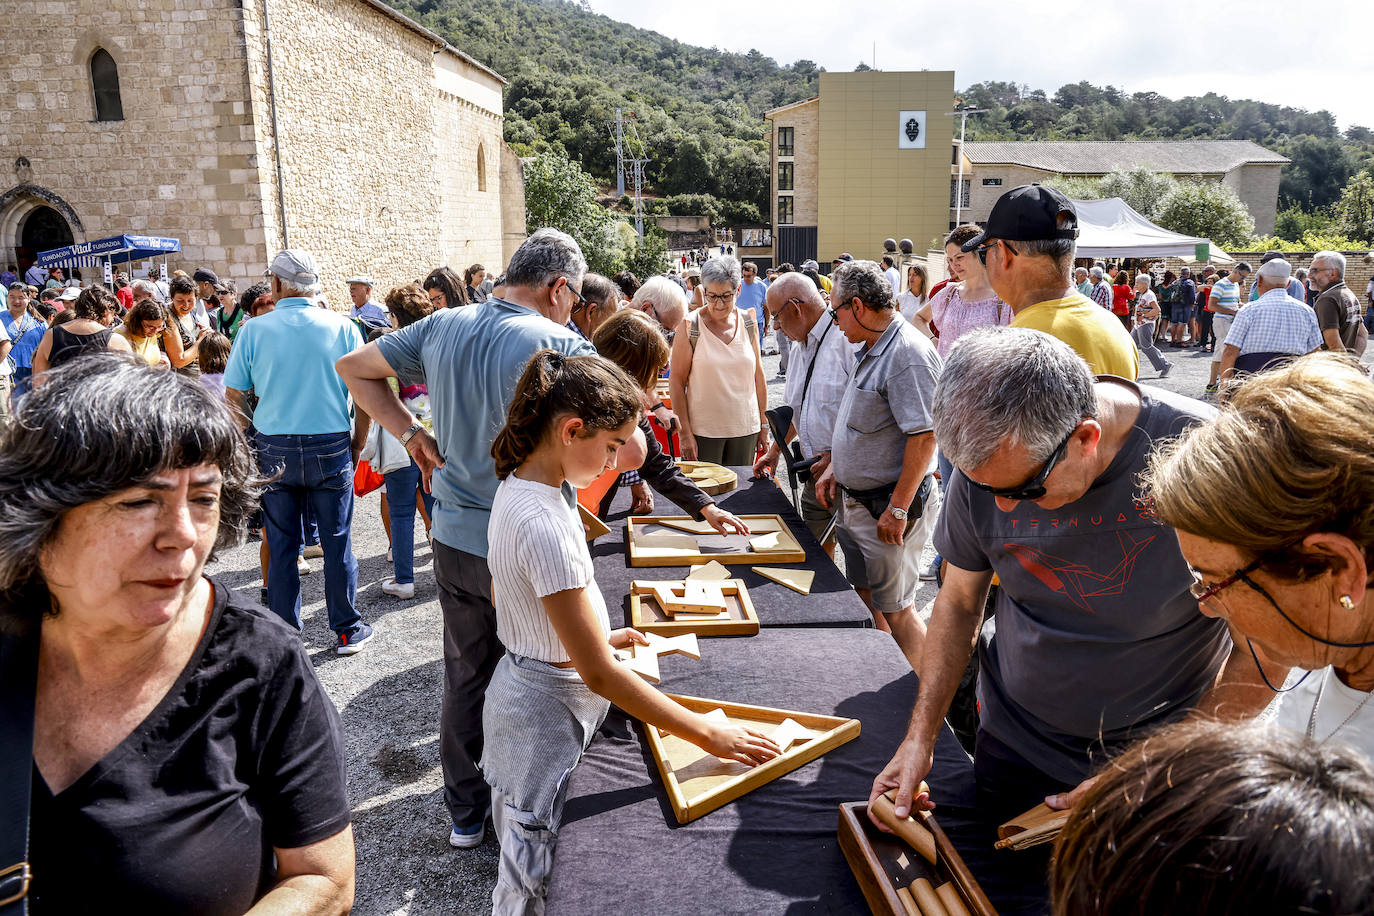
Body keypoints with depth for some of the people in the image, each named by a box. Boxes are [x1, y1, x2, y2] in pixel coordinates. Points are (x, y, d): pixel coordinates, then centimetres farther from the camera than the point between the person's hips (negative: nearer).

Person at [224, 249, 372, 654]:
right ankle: (347, 630, 18)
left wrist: (253, 443, 12)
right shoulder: (342, 327, -3)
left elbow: (234, 397, 0)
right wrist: (356, 447, 7)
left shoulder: (254, 330, -3)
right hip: (331, 447, 0)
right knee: (337, 542, 9)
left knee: (281, 545, 10)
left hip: (274, 449, 1)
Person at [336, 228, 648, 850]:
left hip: (454, 540, 6)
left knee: (465, 680, 20)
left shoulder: (442, 327, 0)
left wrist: (413, 435, 7)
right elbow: (631, 452, -24)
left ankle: (465, 813, 36)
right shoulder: (560, 346, -19)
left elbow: (353, 368, 13)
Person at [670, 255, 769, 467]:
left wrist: (763, 424, 9)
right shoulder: (690, 326, -7)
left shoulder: (748, 322, 4)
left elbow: (758, 376, 10)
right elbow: (676, 381, -6)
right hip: (704, 430, -3)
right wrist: (684, 433, -10)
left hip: (745, 428, 3)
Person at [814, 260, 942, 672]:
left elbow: (924, 436, -26)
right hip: (856, 498, 10)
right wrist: (835, 468, 17)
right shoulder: (872, 350, 10)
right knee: (864, 596, 19)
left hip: (887, 505, -10)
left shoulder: (909, 355, -22)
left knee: (895, 609, 1)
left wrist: (898, 508, -25)